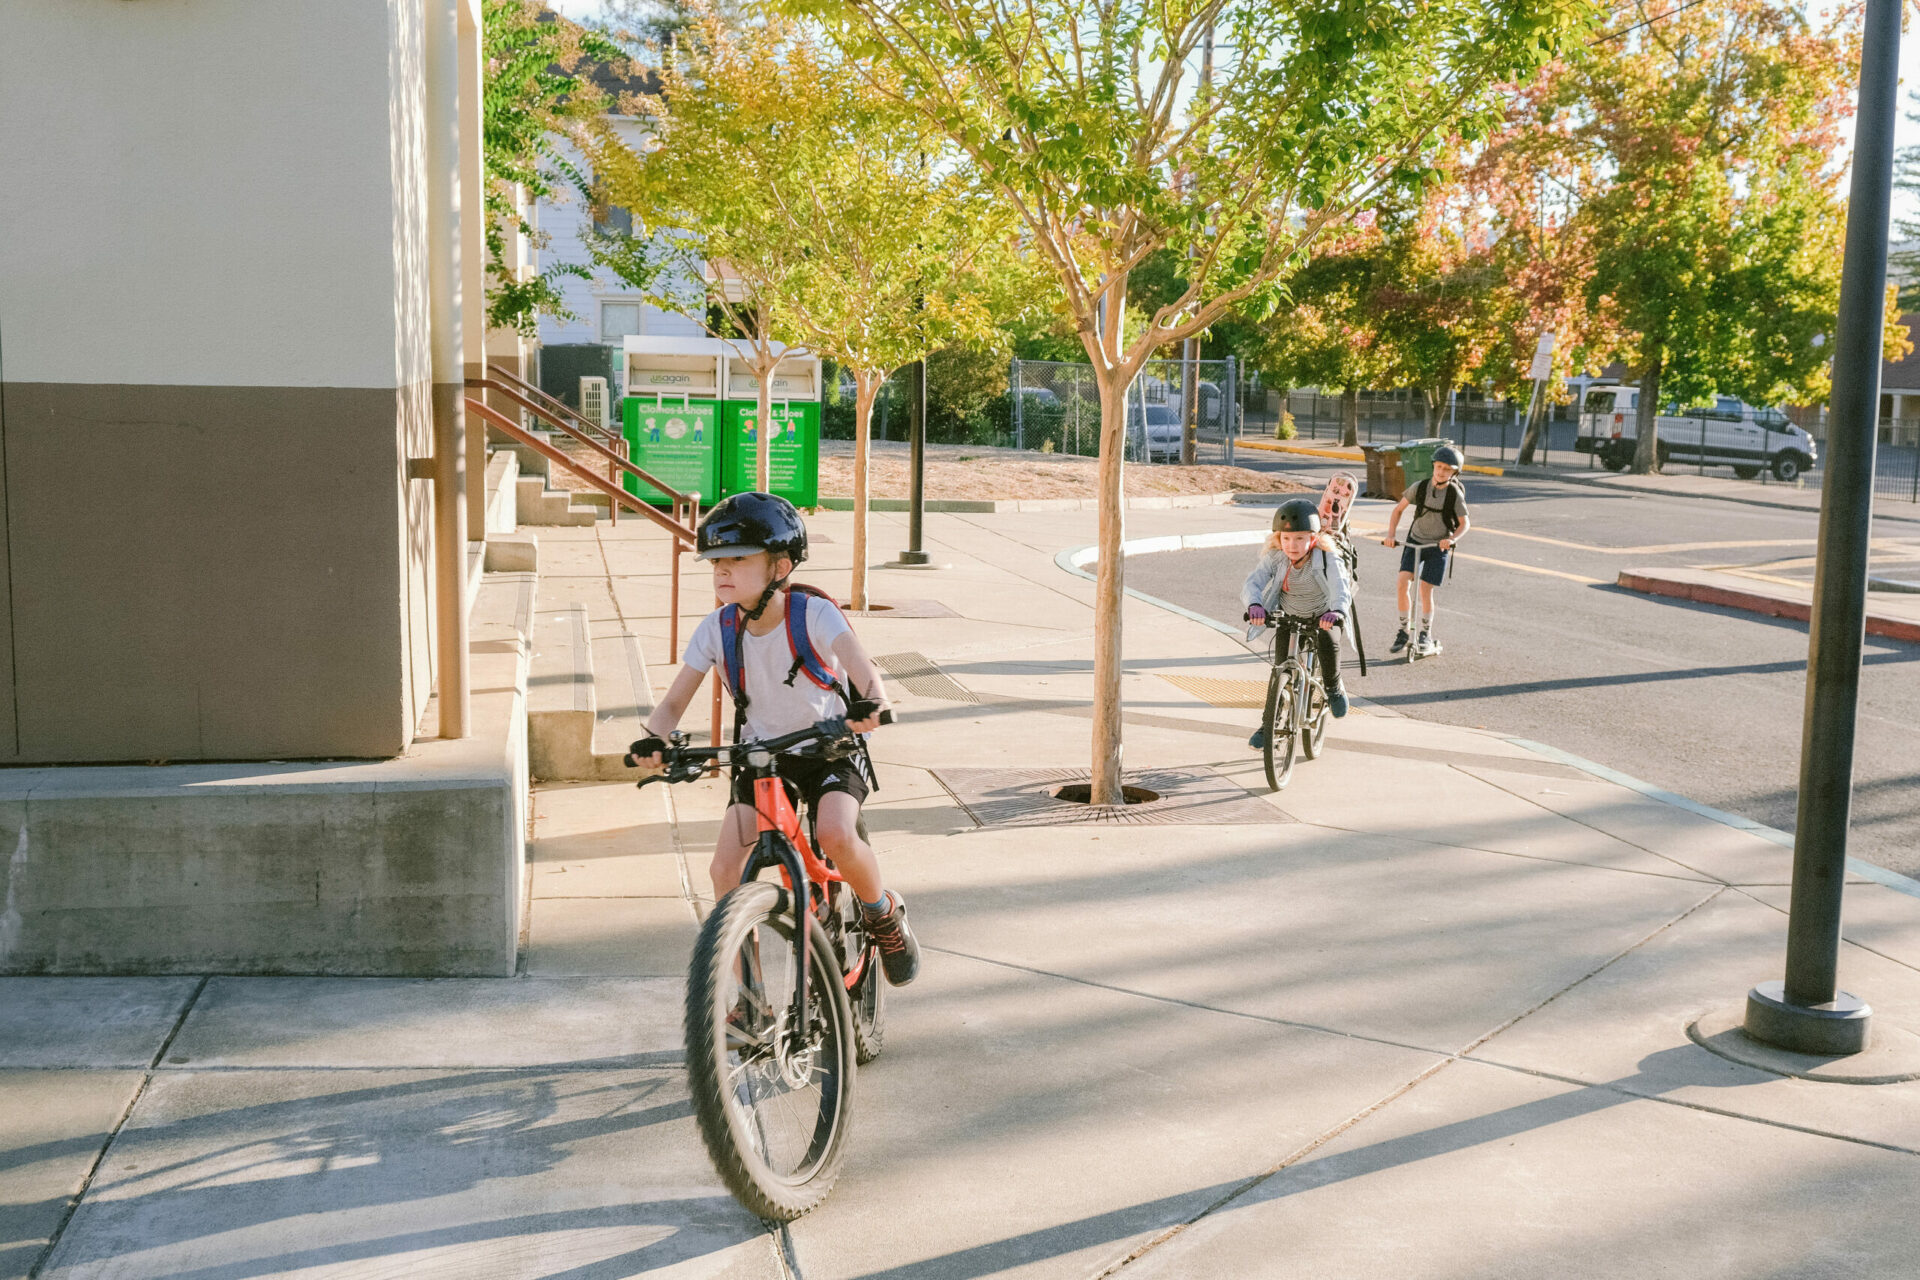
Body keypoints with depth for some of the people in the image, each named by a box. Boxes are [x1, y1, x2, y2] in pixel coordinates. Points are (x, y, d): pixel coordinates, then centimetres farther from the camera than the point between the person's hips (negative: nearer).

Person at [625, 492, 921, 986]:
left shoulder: (813, 615, -20)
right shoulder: (717, 629, -10)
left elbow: (863, 669, -34)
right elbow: (675, 702, -9)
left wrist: (871, 705, -58)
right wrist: (652, 741, -31)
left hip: (828, 748, -4)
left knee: (836, 835, -32)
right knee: (725, 869, -12)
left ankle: (885, 916, 1)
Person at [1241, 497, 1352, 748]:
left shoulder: (1327, 558, -30)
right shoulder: (1274, 557, -23)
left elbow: (1341, 589, -44)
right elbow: (1252, 583, -35)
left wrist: (1337, 611, -67)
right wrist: (1255, 605, -58)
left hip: (1322, 616, -2)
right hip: (1288, 617, 2)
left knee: (1329, 645, -29)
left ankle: (1333, 687, 4)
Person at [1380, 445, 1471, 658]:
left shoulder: (1455, 494, -10)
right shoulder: (1420, 487, -5)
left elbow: (1464, 523, -4)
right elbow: (1398, 509, 5)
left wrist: (1452, 539, -23)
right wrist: (1391, 534, -5)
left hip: (1438, 546, -2)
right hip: (1415, 541, 2)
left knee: (1425, 590, -7)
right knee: (1403, 583, -14)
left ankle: (1426, 635, 10)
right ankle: (1403, 631, -1)